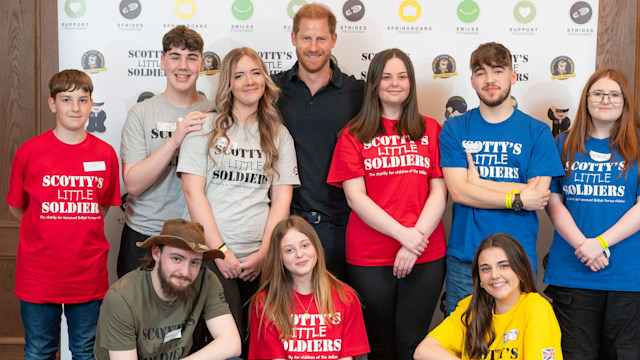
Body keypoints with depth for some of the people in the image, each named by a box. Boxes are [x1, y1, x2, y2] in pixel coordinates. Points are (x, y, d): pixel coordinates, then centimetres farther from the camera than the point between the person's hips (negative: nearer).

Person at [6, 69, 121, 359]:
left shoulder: (105, 154, 0)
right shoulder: (30, 151, -5)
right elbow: (16, 207, 5)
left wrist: (79, 228, 6)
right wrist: (48, 232, 1)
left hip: (88, 273, 1)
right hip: (38, 274, -1)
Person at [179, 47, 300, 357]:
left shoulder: (279, 135, 11)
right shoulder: (206, 127, 3)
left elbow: (282, 198, 6)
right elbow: (193, 191, -3)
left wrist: (263, 253, -5)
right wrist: (219, 250, -9)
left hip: (259, 259, 3)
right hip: (211, 252, -2)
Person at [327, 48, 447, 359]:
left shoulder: (430, 130, 10)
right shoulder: (354, 134, 6)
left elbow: (439, 191, 2)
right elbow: (355, 196, -4)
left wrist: (416, 241, -11)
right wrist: (404, 234, -14)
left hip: (426, 256, 1)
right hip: (369, 258, -1)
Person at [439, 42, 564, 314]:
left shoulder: (537, 131, 3)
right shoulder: (454, 129, 5)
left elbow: (537, 195, -7)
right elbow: (458, 191, -7)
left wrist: (477, 182, -8)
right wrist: (518, 199, -11)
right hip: (463, 259, 1)